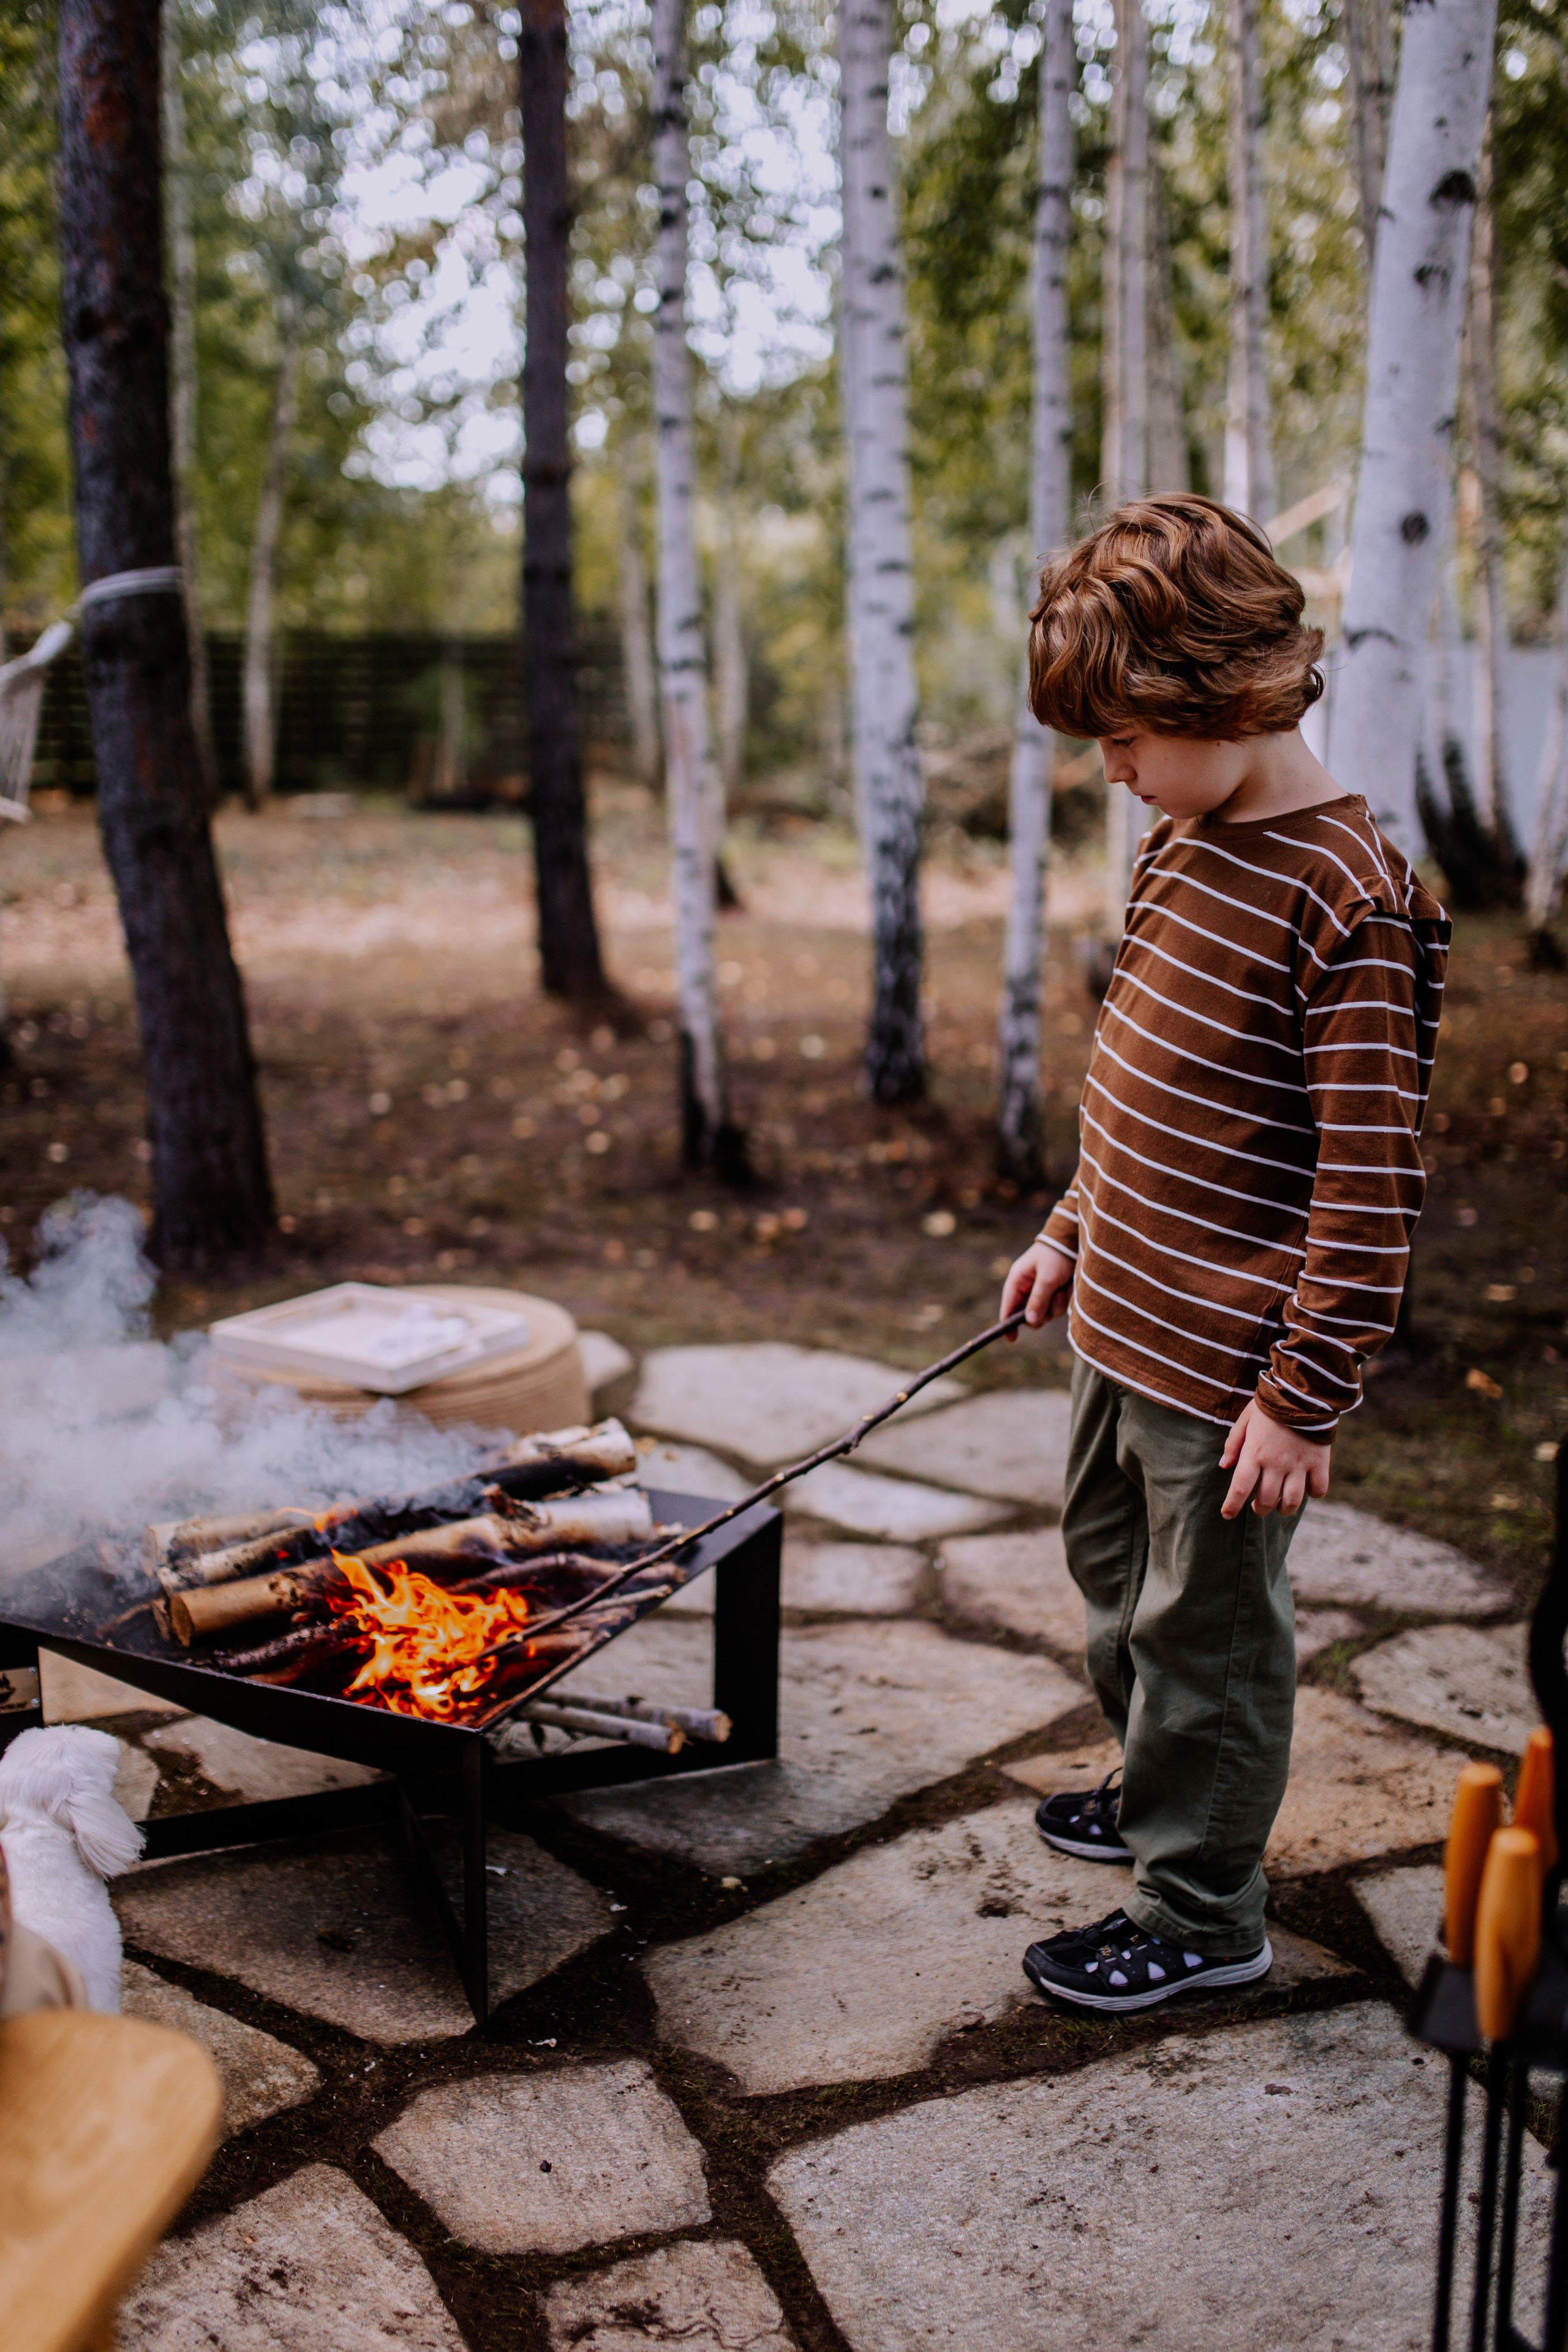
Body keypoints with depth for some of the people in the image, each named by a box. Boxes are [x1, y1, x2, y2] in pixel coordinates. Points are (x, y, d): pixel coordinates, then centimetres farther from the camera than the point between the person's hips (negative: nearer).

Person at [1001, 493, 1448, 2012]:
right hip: (1122, 1320, 9)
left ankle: (1202, 1912, 26)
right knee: (1110, 1566, 25)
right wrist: (1073, 1230, 19)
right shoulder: (1179, 845, 6)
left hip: (1227, 1368, -9)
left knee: (1204, 1631, 7)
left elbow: (1373, 1181, -23)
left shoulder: (1349, 902, -22)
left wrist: (1304, 1393, -21)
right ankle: (1159, 1796, 48)